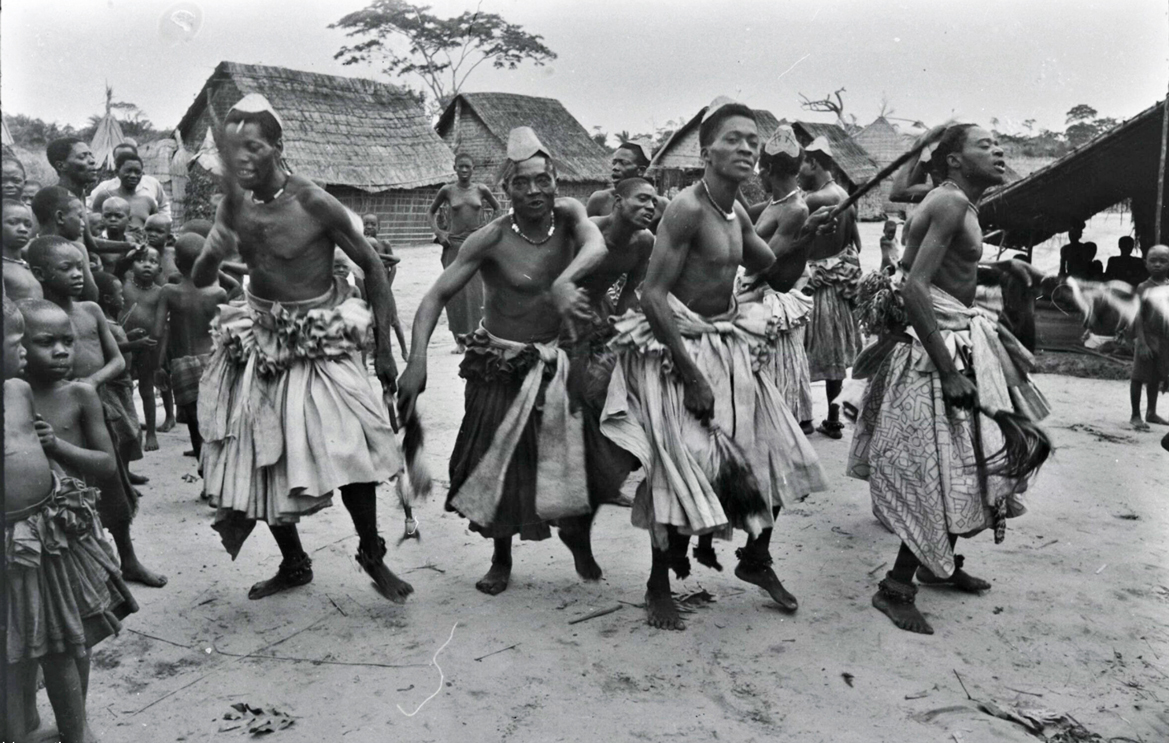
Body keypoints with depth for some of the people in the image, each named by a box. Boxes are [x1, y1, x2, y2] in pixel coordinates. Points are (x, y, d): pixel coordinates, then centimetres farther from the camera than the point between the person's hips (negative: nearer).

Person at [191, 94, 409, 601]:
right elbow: (199, 280, -4)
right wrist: (217, 246, -28)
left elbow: (371, 267, -9)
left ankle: (372, 555, 9)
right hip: (259, 344, 5)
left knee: (350, 447, -16)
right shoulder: (233, 206, -3)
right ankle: (293, 564, 29)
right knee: (260, 459, 9)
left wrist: (384, 349, -9)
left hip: (321, 344, -5)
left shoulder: (314, 203, -16)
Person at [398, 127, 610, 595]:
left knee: (577, 457, 4)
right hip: (500, 365, -2)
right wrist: (416, 361, -30)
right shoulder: (491, 239, -16)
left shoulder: (567, 214, -9)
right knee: (499, 463, 8)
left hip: (557, 361, 2)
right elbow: (436, 297, -17)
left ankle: (577, 538, 34)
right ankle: (501, 559, 31)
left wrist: (564, 282, -50)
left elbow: (596, 245, -30)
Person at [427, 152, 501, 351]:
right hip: (454, 245, 0)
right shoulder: (447, 190, 2)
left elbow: (497, 210, 17)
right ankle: (459, 338, 3)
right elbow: (432, 212, 16)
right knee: (456, 292, -3)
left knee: (476, 291, -3)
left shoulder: (481, 190, 3)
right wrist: (438, 232, 2)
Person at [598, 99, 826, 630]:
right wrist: (692, 376, -23)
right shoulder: (688, 208, -18)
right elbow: (653, 295, -22)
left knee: (777, 455, 11)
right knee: (681, 467, -8)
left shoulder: (737, 214, 8)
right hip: (678, 349, -9)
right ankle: (659, 586, 13)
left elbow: (770, 267, 26)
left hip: (729, 347, 9)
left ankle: (756, 560, 32)